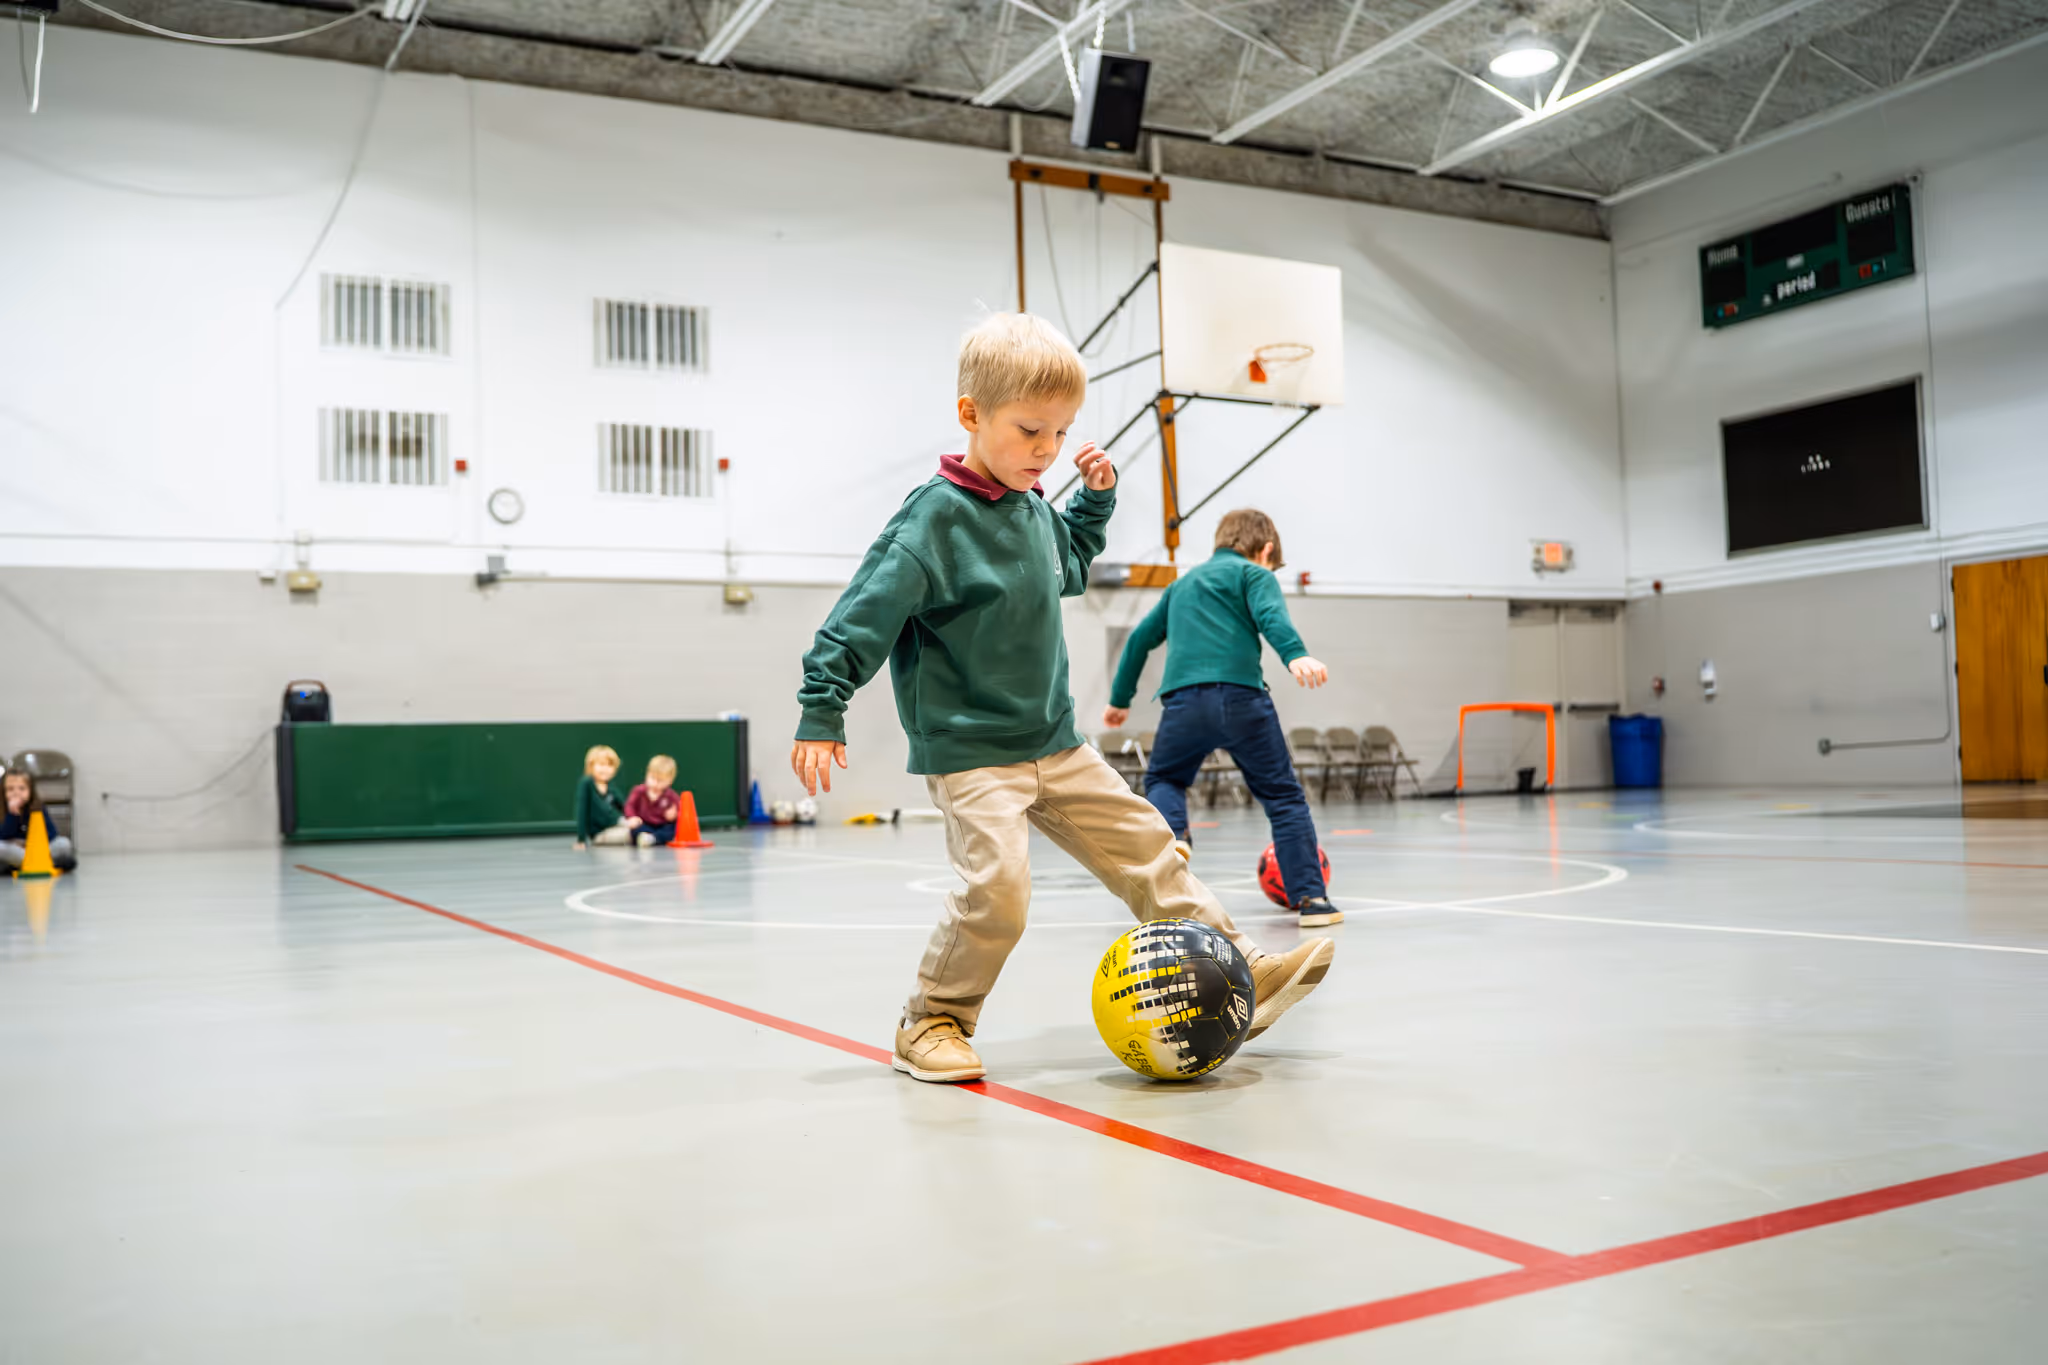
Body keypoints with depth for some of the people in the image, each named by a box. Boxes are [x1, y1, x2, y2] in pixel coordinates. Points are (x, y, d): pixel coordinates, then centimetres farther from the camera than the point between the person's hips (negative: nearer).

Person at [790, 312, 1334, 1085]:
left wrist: (1096, 498, 18)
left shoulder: (1035, 509, 8)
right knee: (998, 888, -20)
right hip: (969, 752, -8)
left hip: (1055, 744, 8)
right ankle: (933, 1023, 4)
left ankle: (1238, 972, 18)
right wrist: (821, 712, -18)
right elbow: (866, 613, -17)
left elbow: (1070, 569, 31)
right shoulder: (936, 515, -15)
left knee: (1145, 847, 9)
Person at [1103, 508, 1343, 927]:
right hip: (1241, 696, -3)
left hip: (1185, 700, 3)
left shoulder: (1183, 583, 30)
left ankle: (1172, 834, -6)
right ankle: (1311, 897, 5)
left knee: (1162, 779, 25)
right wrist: (1295, 655, -27)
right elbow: (1271, 616, -9)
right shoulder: (1254, 574, 13)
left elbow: (1141, 637, 33)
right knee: (1283, 795, 9)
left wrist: (1120, 699, 43)